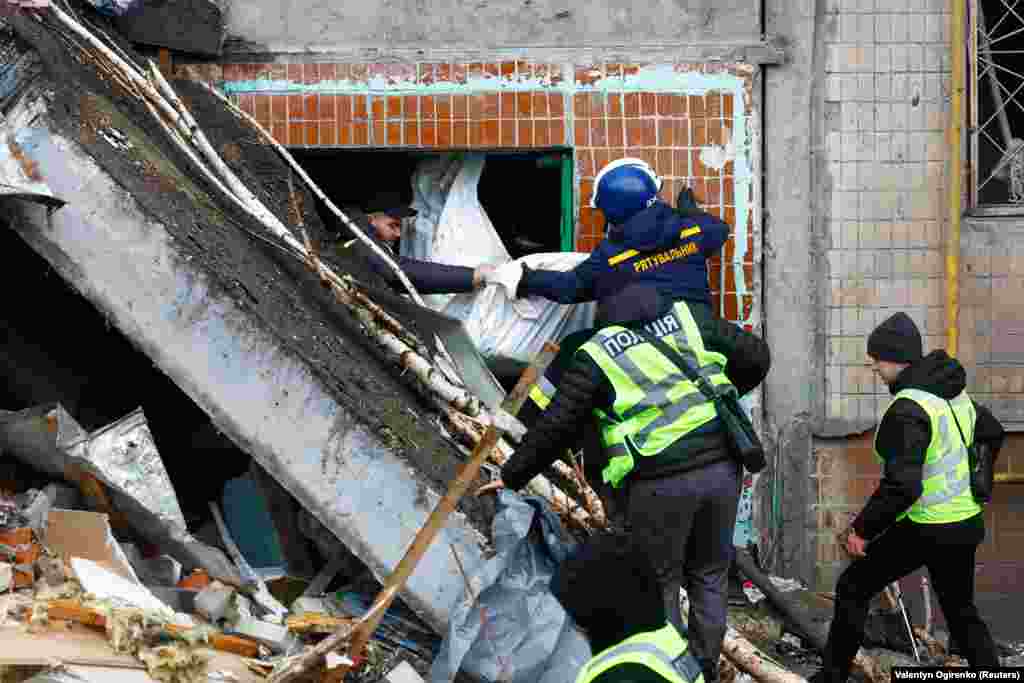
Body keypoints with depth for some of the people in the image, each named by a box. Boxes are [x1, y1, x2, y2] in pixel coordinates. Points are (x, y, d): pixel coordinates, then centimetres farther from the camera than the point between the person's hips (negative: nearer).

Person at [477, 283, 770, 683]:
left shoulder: (597, 357, 2)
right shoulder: (692, 319, 11)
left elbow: (554, 428, 1)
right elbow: (756, 357, 17)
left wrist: (512, 477, 13)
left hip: (661, 483, -4)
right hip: (721, 468, 5)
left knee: (659, 587, 11)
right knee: (708, 577, 19)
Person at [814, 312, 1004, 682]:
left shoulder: (908, 409, -22)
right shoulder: (955, 394, 5)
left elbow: (900, 486, -28)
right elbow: (993, 434, 22)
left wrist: (862, 530, -18)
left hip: (924, 528, -8)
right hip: (967, 524, 8)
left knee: (852, 589, 7)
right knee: (961, 611, 19)